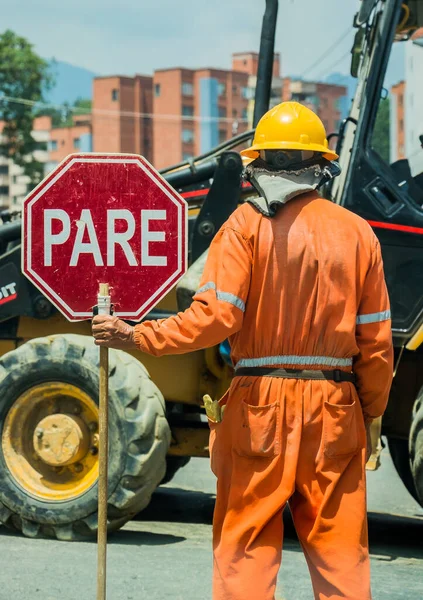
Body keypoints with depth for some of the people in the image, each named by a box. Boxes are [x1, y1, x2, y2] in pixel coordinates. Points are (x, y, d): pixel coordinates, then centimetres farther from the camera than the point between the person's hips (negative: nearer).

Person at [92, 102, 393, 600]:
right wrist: (371, 415, 16)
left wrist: (138, 337, -5)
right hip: (335, 409, 2)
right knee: (339, 548, 8)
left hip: (260, 408, -2)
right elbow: (376, 340, 5)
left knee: (246, 547, 5)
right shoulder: (357, 232, 4)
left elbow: (214, 318, -14)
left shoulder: (248, 224, -4)